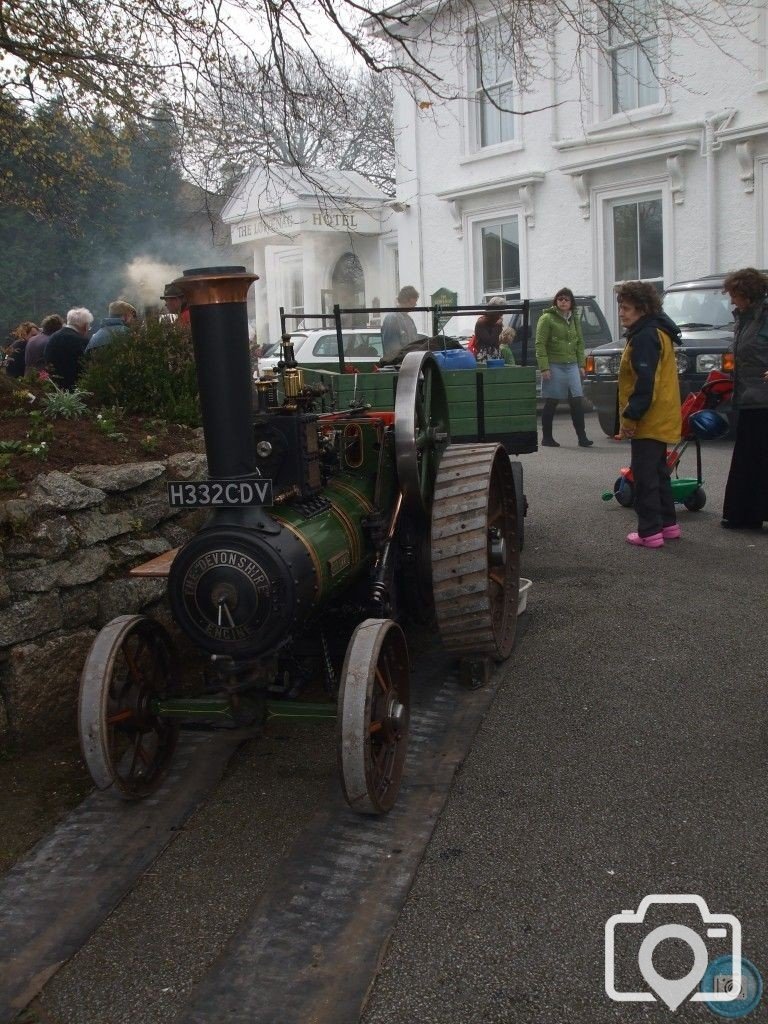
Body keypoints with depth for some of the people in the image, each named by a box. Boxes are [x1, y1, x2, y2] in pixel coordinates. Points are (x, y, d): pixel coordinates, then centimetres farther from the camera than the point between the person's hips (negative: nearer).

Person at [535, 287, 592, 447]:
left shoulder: (574, 320, 15)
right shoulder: (547, 318, -4)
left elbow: (580, 343, 18)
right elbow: (540, 344, -9)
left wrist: (581, 365, 10)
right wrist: (544, 367, -16)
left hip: (572, 366, 5)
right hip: (554, 366, -5)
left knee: (577, 401, -2)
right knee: (551, 403, 1)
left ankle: (582, 437, 1)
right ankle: (546, 438, 12)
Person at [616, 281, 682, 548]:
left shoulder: (645, 337, -18)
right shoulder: (657, 331, 15)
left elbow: (645, 383, -25)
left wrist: (630, 417, -21)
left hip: (648, 422, -11)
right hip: (661, 420, 11)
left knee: (645, 475, -6)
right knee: (658, 472, 18)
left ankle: (650, 532, -3)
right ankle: (668, 524, 26)